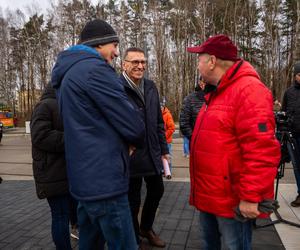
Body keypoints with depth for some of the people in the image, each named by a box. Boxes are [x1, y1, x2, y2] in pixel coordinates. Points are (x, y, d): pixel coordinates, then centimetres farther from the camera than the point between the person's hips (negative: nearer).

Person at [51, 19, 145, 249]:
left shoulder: (69, 73, 17)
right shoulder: (95, 69, -14)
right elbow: (133, 124, -16)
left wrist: (123, 142, 10)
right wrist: (136, 141, 7)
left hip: (85, 178, 10)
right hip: (104, 181, -10)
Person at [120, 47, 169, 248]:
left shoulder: (151, 87, 7)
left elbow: (159, 122, 12)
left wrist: (164, 149, 12)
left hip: (152, 153, 7)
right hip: (130, 156, -7)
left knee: (157, 190, 21)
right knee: (133, 200, 11)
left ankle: (146, 228, 47)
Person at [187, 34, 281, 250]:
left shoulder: (248, 90, -17)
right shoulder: (217, 93, 13)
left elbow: (261, 151, -25)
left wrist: (250, 197, -22)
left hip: (232, 200, -9)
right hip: (208, 196, 9)